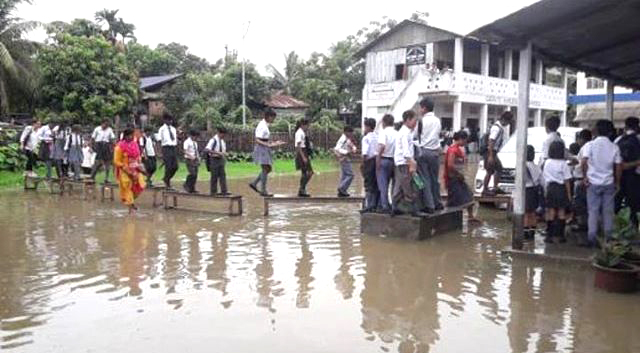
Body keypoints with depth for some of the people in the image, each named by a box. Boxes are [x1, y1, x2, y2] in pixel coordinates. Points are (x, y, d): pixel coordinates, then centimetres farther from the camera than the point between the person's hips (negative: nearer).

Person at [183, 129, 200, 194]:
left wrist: (198, 159, 14)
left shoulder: (195, 143, 16)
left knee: (195, 175, 4)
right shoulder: (187, 142, -8)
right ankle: (186, 185, 2)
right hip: (189, 160, -7)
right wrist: (191, 156, -34)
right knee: (192, 173, -17)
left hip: (195, 160, 7)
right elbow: (185, 150, -21)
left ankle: (192, 189, 10)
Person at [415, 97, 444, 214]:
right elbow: (439, 135, 13)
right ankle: (437, 203, 21)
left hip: (423, 151, -5)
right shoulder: (438, 120, 7)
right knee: (435, 179, 14)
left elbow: (416, 136, -6)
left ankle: (429, 206, -2)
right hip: (435, 152, 5)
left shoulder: (421, 121, -9)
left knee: (425, 179, -1)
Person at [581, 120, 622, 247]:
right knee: (608, 212, 9)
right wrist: (617, 182, 11)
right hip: (609, 183, 2)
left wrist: (585, 176, -4)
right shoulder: (614, 147, 1)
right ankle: (608, 239, 14)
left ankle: (591, 239, 3)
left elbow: (584, 162, -16)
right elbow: (619, 166, 1)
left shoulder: (590, 145, -6)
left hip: (593, 183, -1)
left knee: (593, 211, 3)